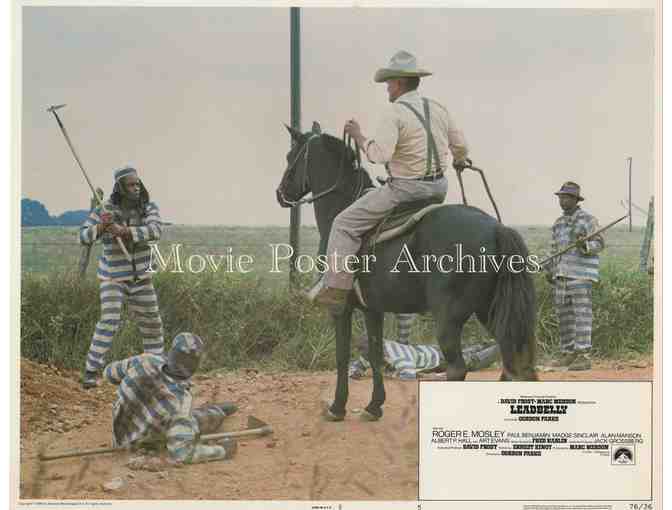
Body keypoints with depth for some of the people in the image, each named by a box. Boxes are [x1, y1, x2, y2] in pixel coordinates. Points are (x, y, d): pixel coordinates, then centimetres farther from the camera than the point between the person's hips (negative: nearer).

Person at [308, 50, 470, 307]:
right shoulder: (438, 109, 8)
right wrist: (460, 162, 43)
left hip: (405, 189, -7)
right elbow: (459, 145, 21)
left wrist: (358, 136, -10)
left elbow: (379, 154, -27)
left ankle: (336, 287, -6)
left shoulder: (394, 113, -14)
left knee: (345, 224, 0)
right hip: (439, 187, 7)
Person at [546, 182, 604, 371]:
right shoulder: (559, 223, 17)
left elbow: (598, 244, -10)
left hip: (581, 274, -7)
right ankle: (568, 354, 14)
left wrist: (585, 245, -31)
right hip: (562, 275, 7)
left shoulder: (588, 219, -5)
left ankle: (583, 357, -13)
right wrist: (550, 271, 9)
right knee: (565, 316, 7)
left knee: (581, 315, -12)